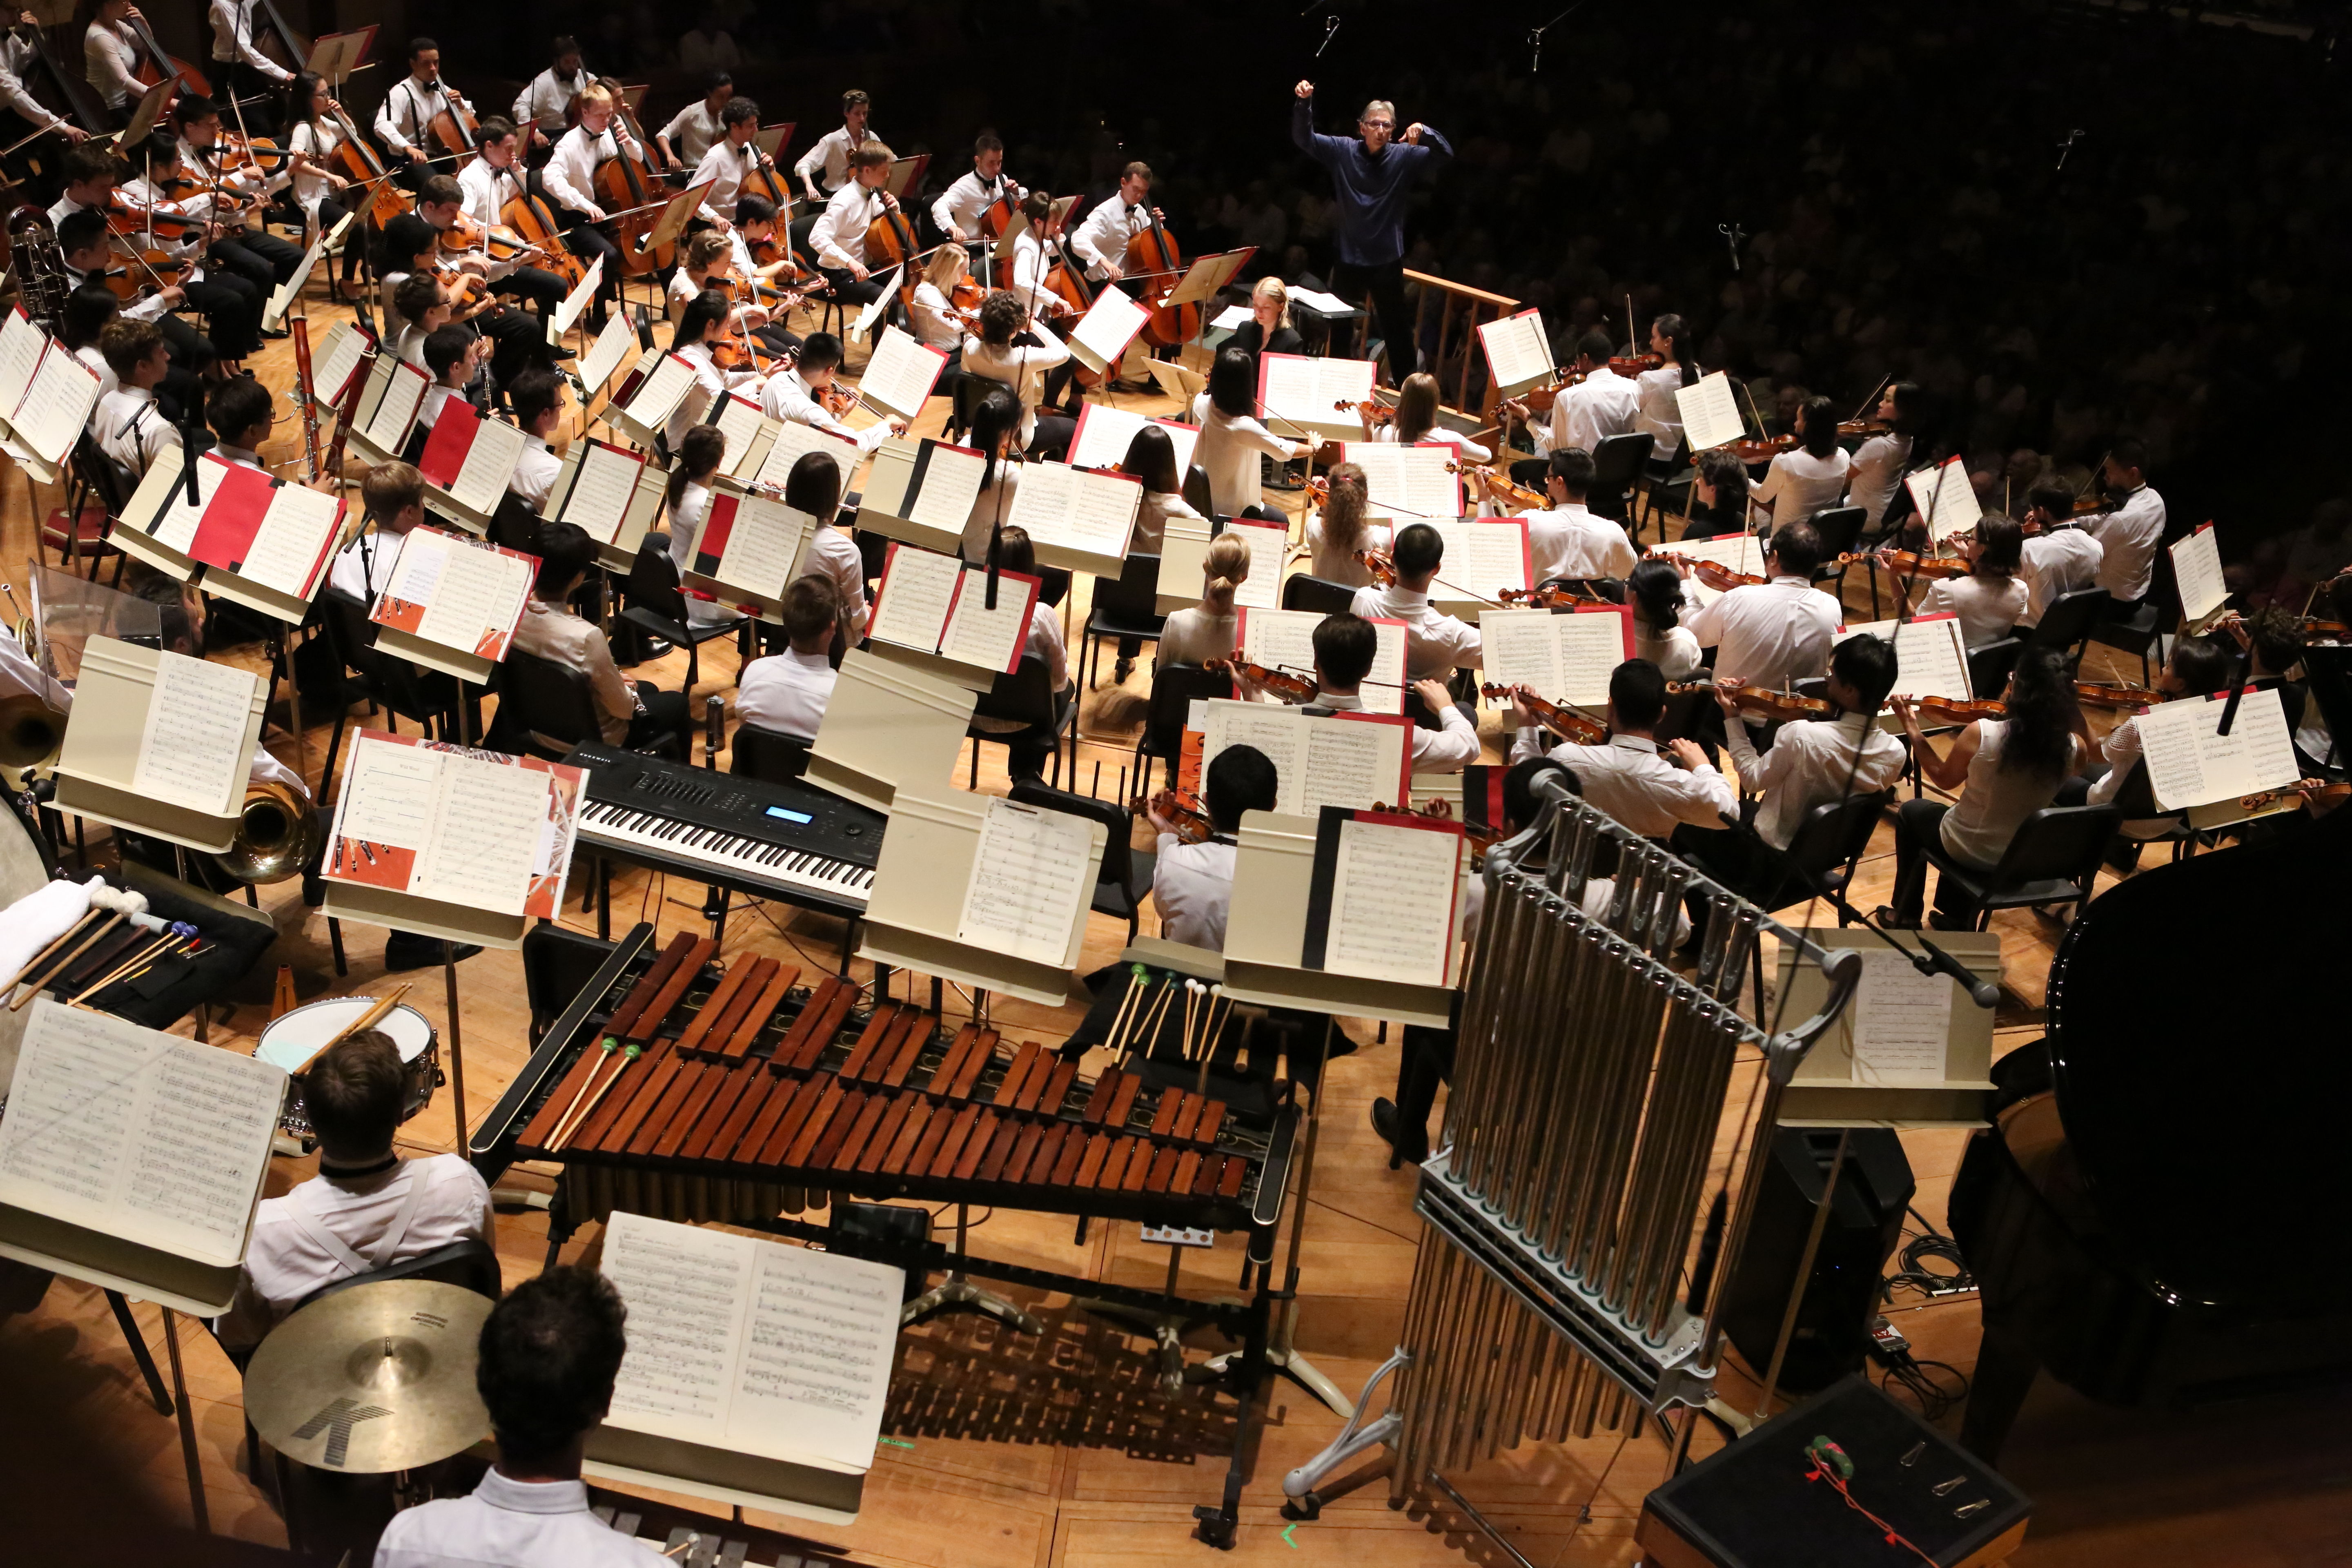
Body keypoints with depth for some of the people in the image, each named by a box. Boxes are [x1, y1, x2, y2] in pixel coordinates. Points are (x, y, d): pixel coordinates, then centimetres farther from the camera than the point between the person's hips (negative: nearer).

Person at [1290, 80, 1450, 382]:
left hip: (1388, 259, -1)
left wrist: (1425, 132, -31)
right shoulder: (1343, 150, -3)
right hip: (1349, 257, 1)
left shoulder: (1404, 156, -5)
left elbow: (1445, 155, -12)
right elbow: (1304, 139, -5)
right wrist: (1303, 103, -21)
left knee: (1396, 327, 8)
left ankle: (1405, 386, 21)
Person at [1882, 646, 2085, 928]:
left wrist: (1912, 728, -2)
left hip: (1969, 851, -4)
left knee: (1910, 812, 30)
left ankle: (1906, 915, 42)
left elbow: (1943, 778, -10)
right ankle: (1956, 918, 46)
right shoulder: (2072, 748, -21)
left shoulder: (1982, 733, -29)